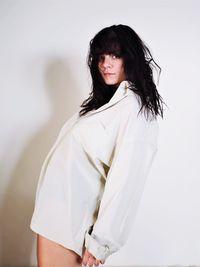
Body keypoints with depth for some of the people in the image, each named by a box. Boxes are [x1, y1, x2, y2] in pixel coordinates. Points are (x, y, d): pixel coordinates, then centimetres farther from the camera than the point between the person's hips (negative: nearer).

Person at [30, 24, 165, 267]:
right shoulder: (105, 100, 13)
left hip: (70, 216, -8)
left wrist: (100, 240, -18)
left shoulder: (134, 106, -15)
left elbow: (125, 178, -20)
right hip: (56, 205, 8)